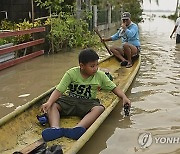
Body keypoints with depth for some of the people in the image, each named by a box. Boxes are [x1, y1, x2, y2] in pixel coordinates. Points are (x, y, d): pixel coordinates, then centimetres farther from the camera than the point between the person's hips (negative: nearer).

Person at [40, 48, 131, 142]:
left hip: (88, 103, 0)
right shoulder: (71, 73, -7)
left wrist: (124, 97, -10)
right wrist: (49, 102, -28)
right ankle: (55, 128, -48)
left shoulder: (100, 76, 1)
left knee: (99, 109, -33)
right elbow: (59, 90, -11)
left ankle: (78, 129, -52)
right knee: (52, 106, -25)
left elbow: (114, 88, 8)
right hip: (69, 100, 0)